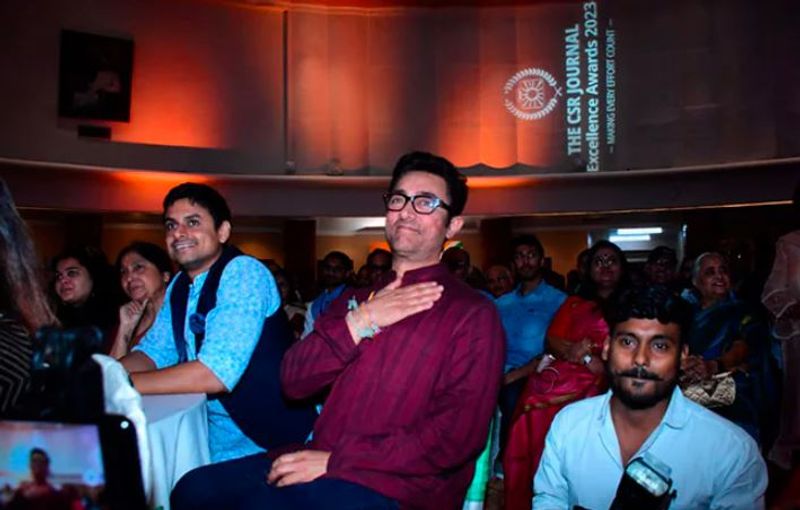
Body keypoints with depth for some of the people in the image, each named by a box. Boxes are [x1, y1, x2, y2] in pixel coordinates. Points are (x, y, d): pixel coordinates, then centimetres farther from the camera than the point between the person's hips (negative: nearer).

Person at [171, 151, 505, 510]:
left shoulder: (472, 315, -4)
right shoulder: (354, 300, 17)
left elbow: (456, 437, -14)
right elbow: (294, 382, 5)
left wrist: (335, 462, -17)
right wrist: (360, 321, -9)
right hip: (318, 465, 6)